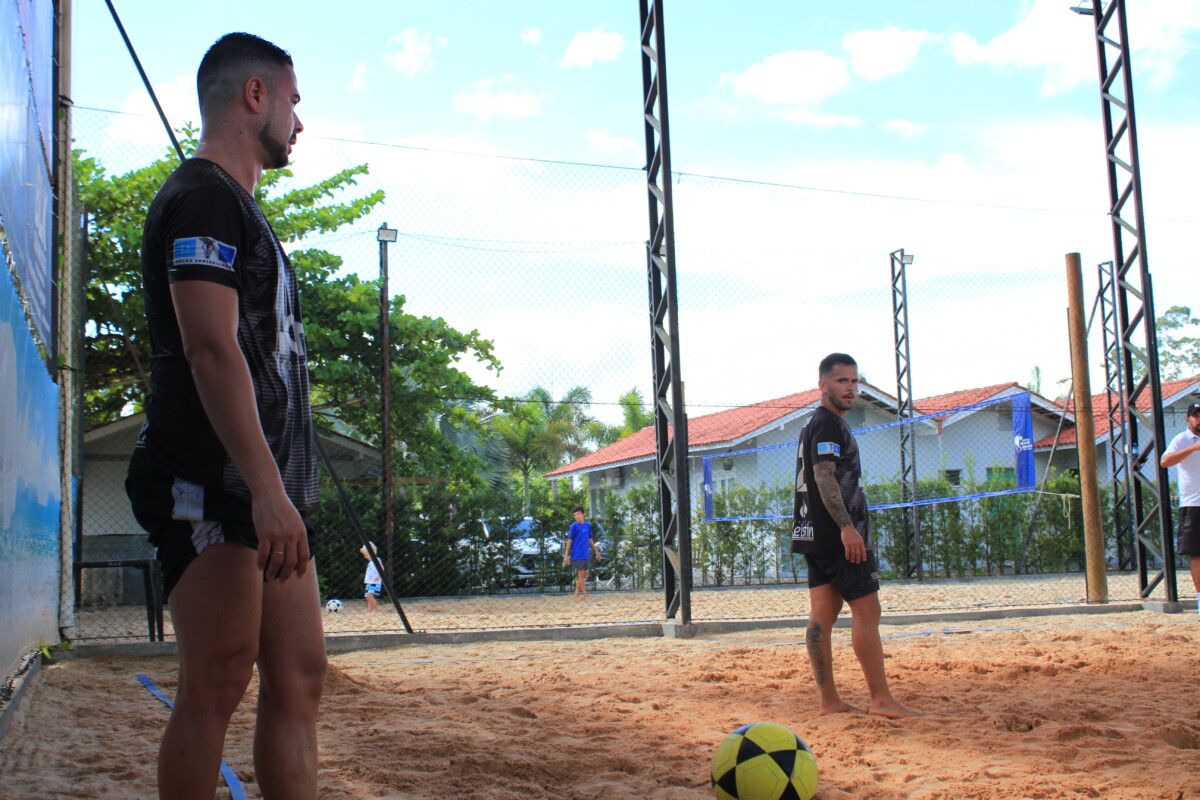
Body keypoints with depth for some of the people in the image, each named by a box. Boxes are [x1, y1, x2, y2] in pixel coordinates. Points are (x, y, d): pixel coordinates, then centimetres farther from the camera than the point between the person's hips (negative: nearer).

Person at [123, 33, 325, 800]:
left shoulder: (241, 209, 24)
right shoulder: (202, 196, -6)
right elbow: (210, 349, -18)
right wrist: (267, 490, -25)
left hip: (267, 493, 10)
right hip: (212, 486, -10)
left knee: (300, 677, 7)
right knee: (219, 682, -8)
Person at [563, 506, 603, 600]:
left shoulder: (588, 525, 10)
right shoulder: (574, 526, -7)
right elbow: (569, 540, -7)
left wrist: (596, 551, 23)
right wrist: (566, 555, -9)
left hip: (585, 555, 6)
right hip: (577, 555, -6)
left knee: (583, 575, 9)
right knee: (581, 575, -6)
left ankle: (576, 594, 17)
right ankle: (585, 595, -2)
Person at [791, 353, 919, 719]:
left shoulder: (816, 424, 22)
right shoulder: (829, 423, -9)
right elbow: (824, 476, -20)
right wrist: (847, 527, -26)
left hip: (815, 535, 10)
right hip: (838, 535, -10)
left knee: (822, 614, 6)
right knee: (866, 609, -8)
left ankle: (829, 701, 7)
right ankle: (881, 699, -7)